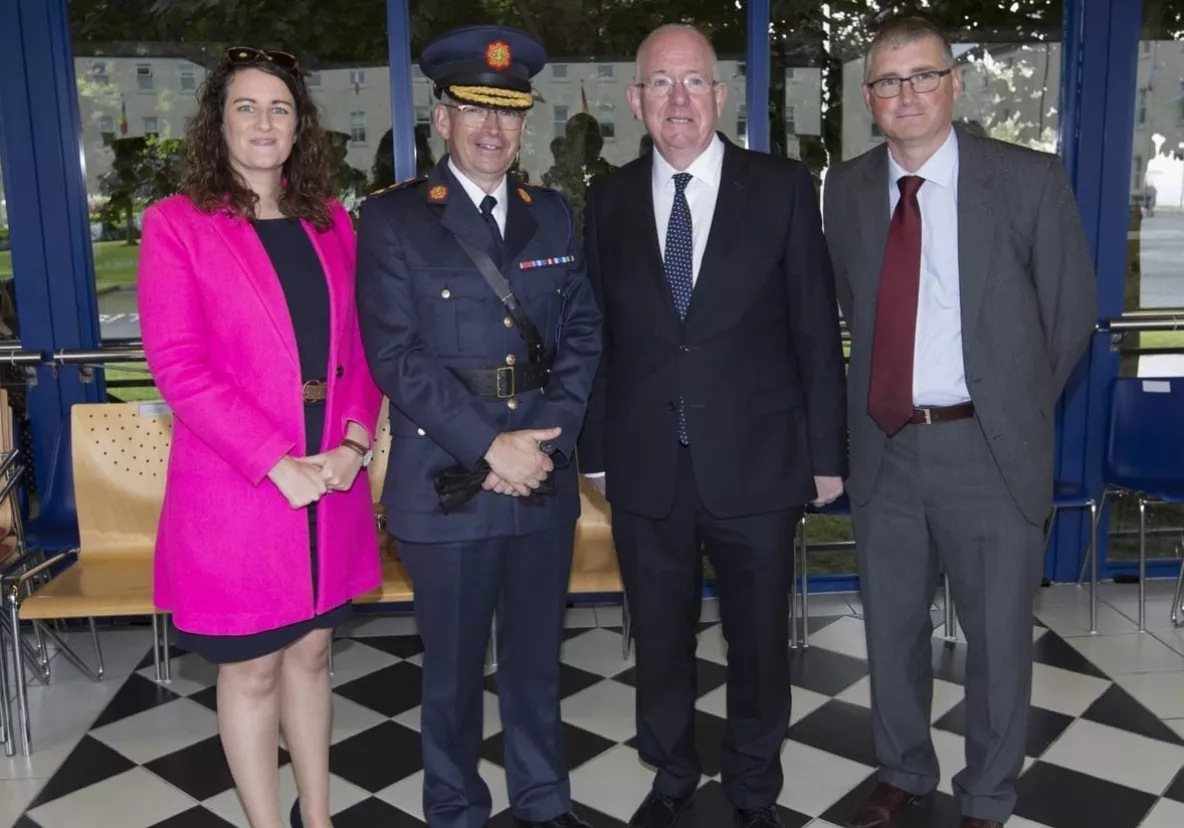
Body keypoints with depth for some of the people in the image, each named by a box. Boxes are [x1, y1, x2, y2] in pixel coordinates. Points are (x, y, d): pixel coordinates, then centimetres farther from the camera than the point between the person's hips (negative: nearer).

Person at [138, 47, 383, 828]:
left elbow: (360, 346, 9)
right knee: (251, 671, 9)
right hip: (235, 489, -4)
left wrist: (355, 441, -8)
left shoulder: (331, 222, 9)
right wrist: (279, 464, -17)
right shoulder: (176, 222, -5)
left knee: (311, 651, 16)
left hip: (332, 484, 4)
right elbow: (178, 364, -12)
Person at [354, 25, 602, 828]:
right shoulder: (392, 218, -4)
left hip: (544, 478, 4)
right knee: (454, 667, 12)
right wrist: (492, 448, -16)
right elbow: (394, 355, -12)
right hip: (447, 482, -3)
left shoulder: (553, 214, 9)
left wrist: (546, 440, -9)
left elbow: (583, 332, 5)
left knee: (537, 656, 17)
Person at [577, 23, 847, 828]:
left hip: (754, 460, -1)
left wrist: (827, 451, -2)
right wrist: (596, 449, 3)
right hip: (645, 466, 2)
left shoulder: (783, 187, -2)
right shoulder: (611, 199, 4)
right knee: (661, 639, 16)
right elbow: (601, 334, 4)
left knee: (759, 639, 14)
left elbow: (816, 330, -2)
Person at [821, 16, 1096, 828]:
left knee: (998, 635, 12)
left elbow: (1072, 309, 0)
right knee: (892, 626, 17)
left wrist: (1016, 411, 4)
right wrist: (884, 387, 6)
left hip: (987, 446, -3)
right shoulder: (848, 188, 3)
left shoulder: (1030, 179, -7)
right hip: (884, 444, 3)